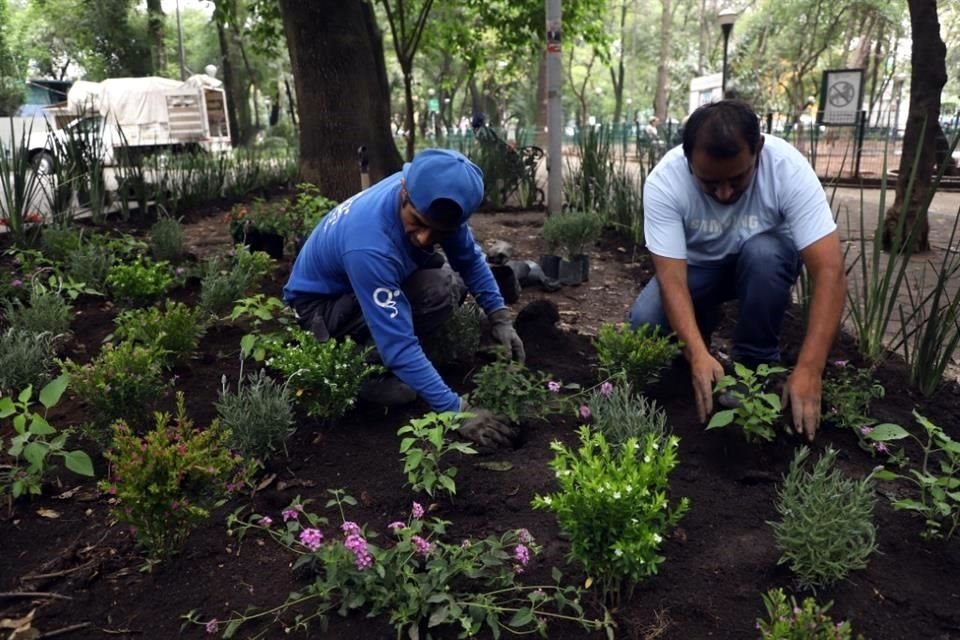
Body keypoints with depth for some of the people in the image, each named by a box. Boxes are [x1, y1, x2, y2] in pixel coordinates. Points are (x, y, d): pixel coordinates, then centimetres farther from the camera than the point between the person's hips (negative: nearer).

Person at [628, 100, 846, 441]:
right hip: (696, 265, 0)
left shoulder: (788, 169, -31)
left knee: (763, 252, -35)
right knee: (645, 322, -27)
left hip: (766, 260, 0)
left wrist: (809, 368, -44)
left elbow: (829, 271, -35)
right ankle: (701, 324, 8)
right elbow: (671, 277, -34)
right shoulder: (664, 181, -30)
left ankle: (757, 365, -13)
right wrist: (698, 354, -49)